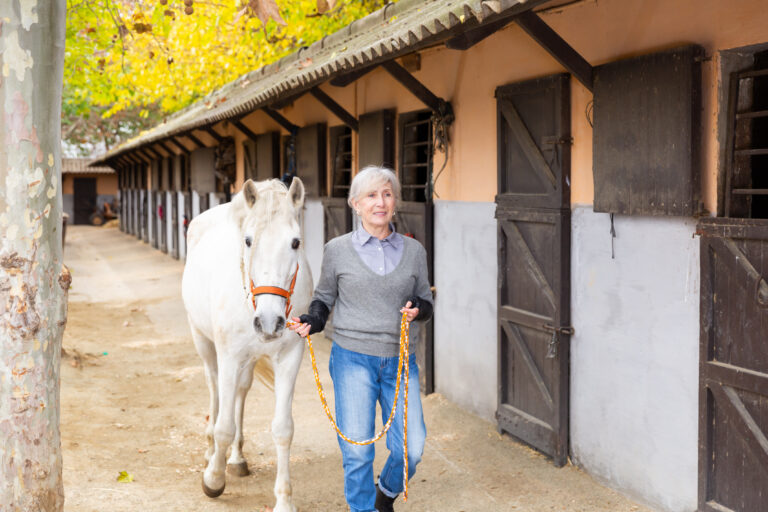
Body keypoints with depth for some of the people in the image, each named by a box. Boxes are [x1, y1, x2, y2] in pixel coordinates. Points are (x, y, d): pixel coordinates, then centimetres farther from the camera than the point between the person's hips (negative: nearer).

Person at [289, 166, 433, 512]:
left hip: (401, 360, 2)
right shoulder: (337, 250, 0)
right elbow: (324, 298, 10)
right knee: (357, 451, -2)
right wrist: (311, 322, -9)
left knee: (411, 447, 0)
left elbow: (425, 300, 13)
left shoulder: (413, 251, 5)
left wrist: (418, 310, -9)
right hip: (353, 359, -2)